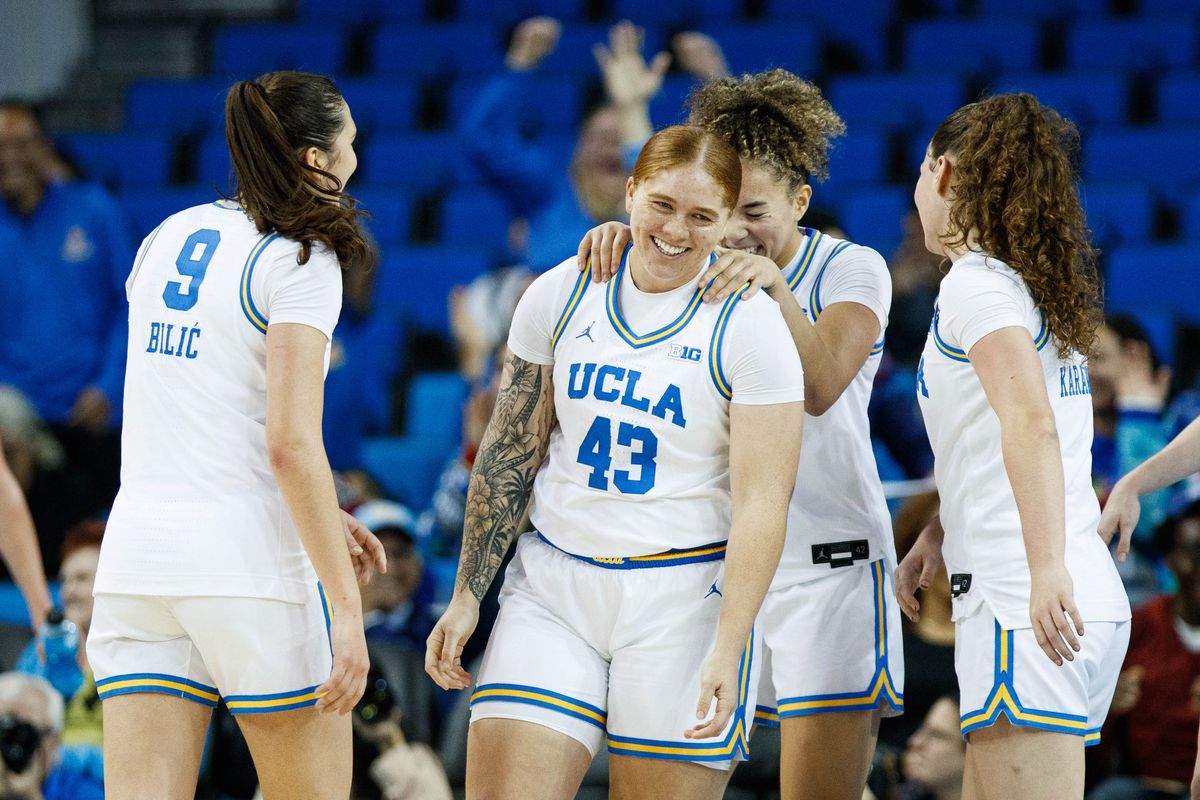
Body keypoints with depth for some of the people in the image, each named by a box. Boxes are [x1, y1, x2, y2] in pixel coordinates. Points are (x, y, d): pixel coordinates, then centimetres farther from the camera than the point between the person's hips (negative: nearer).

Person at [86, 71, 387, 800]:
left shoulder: (167, 238, 14)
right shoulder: (301, 262, -7)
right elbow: (291, 444, -16)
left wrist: (317, 513, 26)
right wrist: (347, 609, -15)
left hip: (137, 554, 6)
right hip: (248, 559, -6)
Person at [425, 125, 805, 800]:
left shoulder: (750, 326, -7)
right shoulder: (561, 295, 5)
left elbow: (761, 504, -11)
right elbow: (510, 455, 13)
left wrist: (726, 650, -20)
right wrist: (467, 596, 10)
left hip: (684, 598, -3)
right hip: (552, 590, 3)